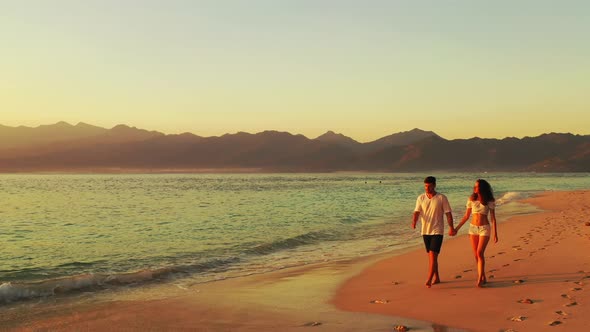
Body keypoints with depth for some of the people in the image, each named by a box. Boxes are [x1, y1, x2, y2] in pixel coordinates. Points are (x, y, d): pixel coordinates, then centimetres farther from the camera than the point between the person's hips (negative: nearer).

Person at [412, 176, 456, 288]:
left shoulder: (442, 198, -5)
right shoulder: (421, 198, 4)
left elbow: (448, 213, -4)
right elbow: (417, 212, -4)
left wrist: (451, 227, -13)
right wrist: (414, 221, -24)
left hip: (437, 231, -4)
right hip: (425, 231, 4)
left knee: (433, 255, -13)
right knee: (431, 255, 13)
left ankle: (429, 279, -14)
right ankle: (436, 277, 25)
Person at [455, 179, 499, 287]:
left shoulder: (490, 201, -5)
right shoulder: (471, 199, 3)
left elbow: (493, 218, -2)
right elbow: (466, 216, 9)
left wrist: (495, 234, -5)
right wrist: (457, 228, 7)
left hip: (484, 228, -4)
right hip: (473, 228, 4)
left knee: (480, 253, -14)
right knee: (476, 254, 5)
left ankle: (480, 279, -10)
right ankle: (483, 278, 18)